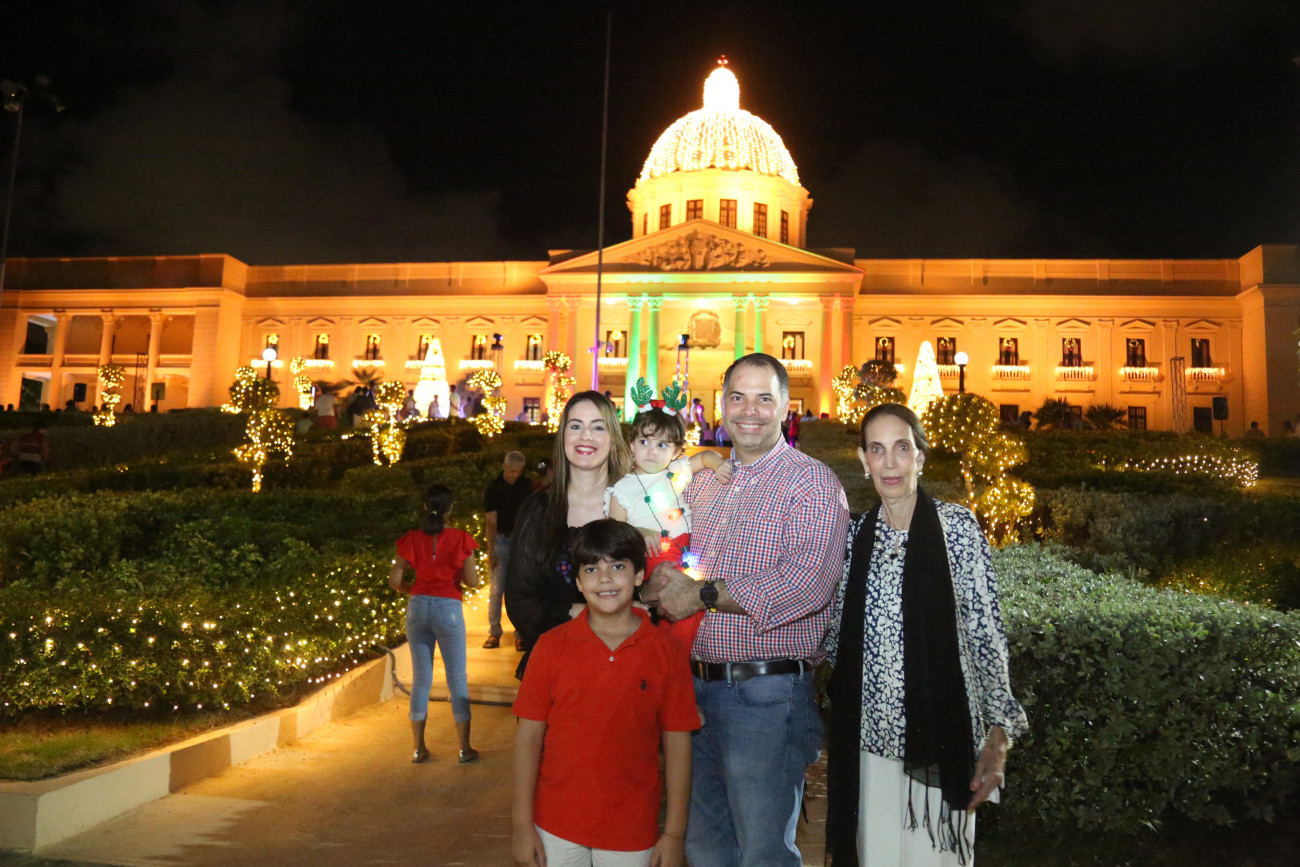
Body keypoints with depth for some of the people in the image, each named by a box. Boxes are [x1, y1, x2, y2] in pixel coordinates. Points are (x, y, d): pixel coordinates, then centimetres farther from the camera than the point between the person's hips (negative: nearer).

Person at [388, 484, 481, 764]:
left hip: (418, 607, 3)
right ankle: (465, 748, 12)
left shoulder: (412, 539, 1)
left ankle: (419, 748, 18)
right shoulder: (461, 539, -6)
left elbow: (395, 580, 1)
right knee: (457, 680, 7)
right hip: (449, 608, -3)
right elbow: (472, 581, -8)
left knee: (420, 679, 12)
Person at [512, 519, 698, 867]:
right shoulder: (552, 647, -5)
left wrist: (674, 833, -2)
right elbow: (529, 735, -2)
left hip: (632, 834, 0)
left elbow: (677, 745, -3)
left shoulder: (667, 653, -7)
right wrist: (522, 824, -3)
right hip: (556, 827, 1)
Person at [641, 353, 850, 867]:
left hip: (767, 696, -6)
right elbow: (666, 573, 16)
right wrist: (658, 585, -8)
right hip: (695, 688, 7)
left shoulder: (811, 483, -7)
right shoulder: (703, 482, 14)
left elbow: (807, 582, -22)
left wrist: (702, 595, -18)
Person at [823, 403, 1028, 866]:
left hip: (940, 733, -3)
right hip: (871, 735, 4)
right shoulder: (857, 534, 5)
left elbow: (987, 634, -7)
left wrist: (999, 732, -14)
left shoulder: (956, 526, -6)